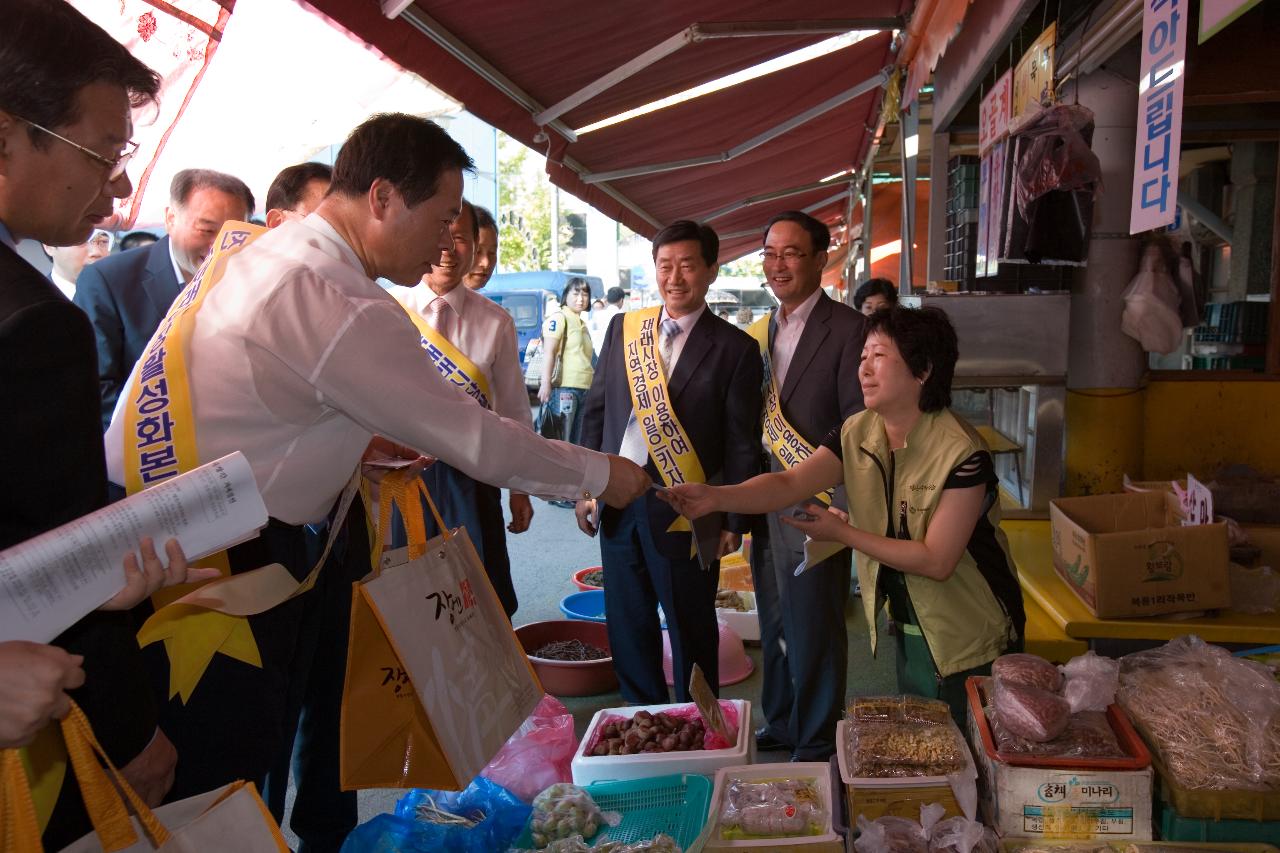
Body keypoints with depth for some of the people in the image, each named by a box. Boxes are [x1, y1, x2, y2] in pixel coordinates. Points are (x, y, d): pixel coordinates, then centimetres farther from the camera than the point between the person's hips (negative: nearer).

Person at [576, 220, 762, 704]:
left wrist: (734, 521, -6)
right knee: (627, 623, 16)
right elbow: (596, 410, 11)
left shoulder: (735, 349, -6)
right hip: (616, 501, 4)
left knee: (691, 628, 11)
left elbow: (742, 443, -5)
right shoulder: (623, 327, 6)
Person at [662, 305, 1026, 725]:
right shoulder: (857, 434, -7)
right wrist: (716, 496, -36)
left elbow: (936, 560, -26)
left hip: (970, 642, -6)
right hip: (910, 632, 6)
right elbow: (790, 483, -20)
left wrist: (844, 533, -22)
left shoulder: (960, 451, -25)